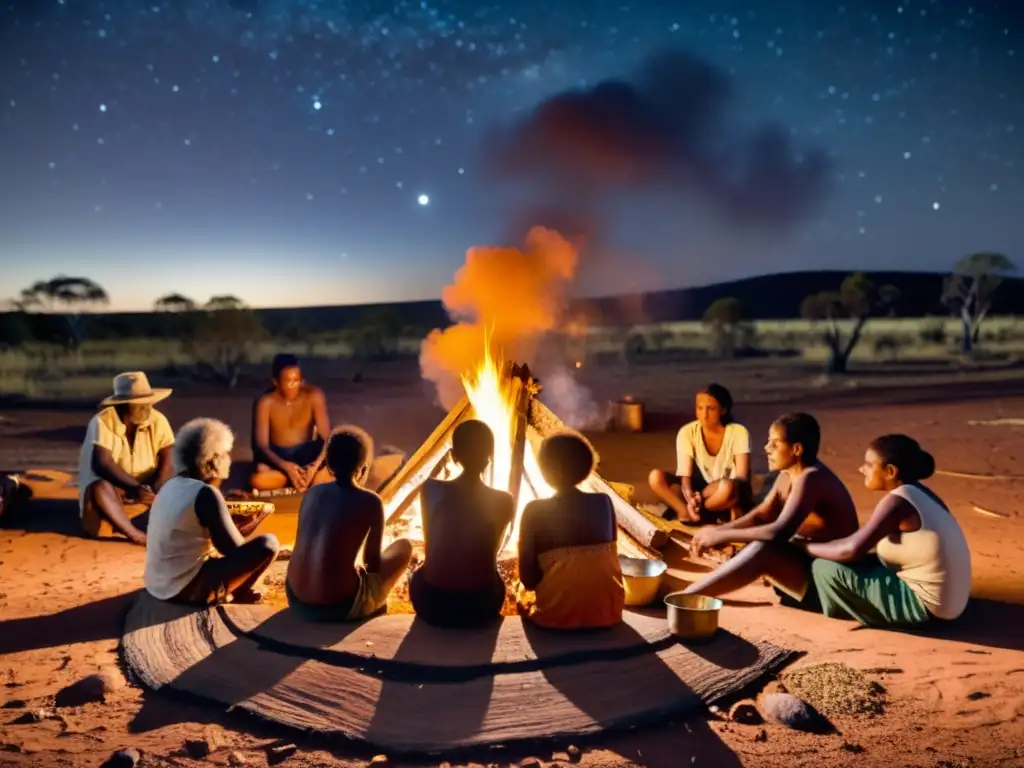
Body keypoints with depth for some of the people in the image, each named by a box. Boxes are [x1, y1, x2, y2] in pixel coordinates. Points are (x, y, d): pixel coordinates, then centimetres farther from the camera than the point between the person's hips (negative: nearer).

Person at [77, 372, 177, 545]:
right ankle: (137, 536, -43)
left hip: (146, 489, 3)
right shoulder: (103, 421, -16)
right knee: (100, 487, -36)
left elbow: (169, 460, -17)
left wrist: (155, 490, -34)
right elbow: (102, 463, -27)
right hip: (111, 489, -3)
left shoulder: (158, 420, -8)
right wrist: (133, 488, -40)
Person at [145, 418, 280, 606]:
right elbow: (234, 549, -15)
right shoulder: (205, 494, -19)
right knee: (268, 543, -12)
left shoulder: (172, 484, 6)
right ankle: (239, 594, 9)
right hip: (187, 589, -9)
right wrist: (248, 528, 4)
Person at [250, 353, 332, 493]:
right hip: (277, 456, 0)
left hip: (307, 453, 0)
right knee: (258, 480, -35)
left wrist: (316, 465, -33)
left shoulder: (314, 396, -15)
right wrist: (285, 466, -35)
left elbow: (327, 437, -16)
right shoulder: (265, 402, -17)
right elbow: (261, 444, -19)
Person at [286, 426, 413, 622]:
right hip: (340, 606, -6)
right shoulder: (370, 502, -8)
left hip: (297, 599, 6)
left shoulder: (313, 493, 6)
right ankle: (374, 602, 30)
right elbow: (373, 563, 1)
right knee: (404, 546, 15)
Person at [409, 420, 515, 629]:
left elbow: (430, 547, 4)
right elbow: (490, 555, 7)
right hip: (480, 606, 0)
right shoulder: (503, 501, -10)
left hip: (432, 603, 0)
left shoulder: (432, 491, -10)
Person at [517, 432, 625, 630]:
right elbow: (607, 558, 9)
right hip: (608, 612, 3)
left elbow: (528, 579, -9)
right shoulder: (605, 503, -2)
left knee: (524, 591, 29)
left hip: (556, 616, -3)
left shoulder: (535, 511, -11)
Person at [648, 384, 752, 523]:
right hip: (700, 489, 2)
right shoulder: (687, 432, -9)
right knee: (656, 477, -21)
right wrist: (690, 498, -39)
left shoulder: (738, 432, -14)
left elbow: (742, 477, -20)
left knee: (728, 487, -39)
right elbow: (685, 474, -16)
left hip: (729, 492, -2)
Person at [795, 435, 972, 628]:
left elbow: (852, 549, -23)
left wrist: (804, 547, -9)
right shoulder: (915, 493, 5)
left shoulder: (898, 501, -22)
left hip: (925, 604, -10)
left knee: (825, 568, -13)